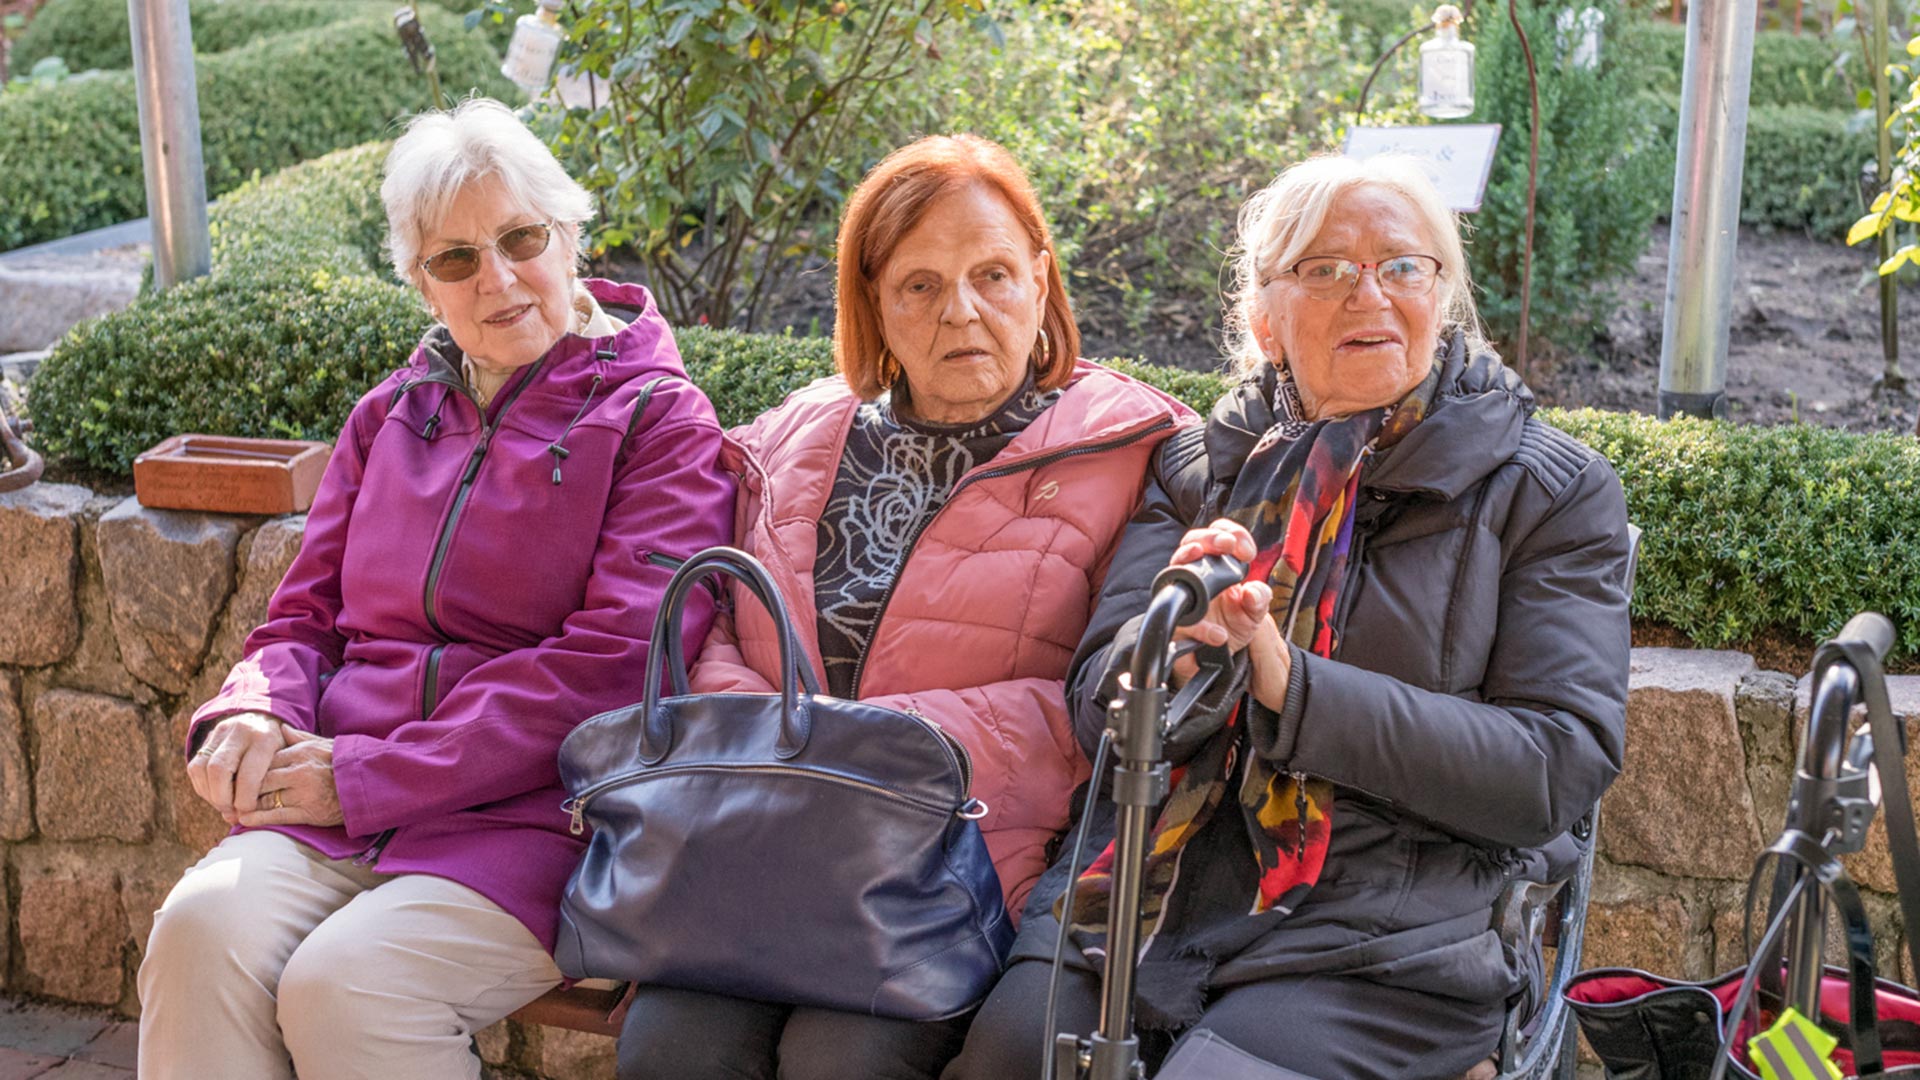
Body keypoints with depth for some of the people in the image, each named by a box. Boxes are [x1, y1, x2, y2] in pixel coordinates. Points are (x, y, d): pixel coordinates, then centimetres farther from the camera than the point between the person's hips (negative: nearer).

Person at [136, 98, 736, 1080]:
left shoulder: (660, 422, 1)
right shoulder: (391, 417, 20)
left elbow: (614, 662, -10)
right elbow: (304, 614, 22)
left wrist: (371, 775, -13)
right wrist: (253, 712, -4)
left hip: (528, 815, -4)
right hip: (336, 799, 4)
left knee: (344, 981, -29)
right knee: (201, 930, -26)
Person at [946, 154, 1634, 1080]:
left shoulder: (1554, 491, 7)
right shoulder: (1199, 468, 14)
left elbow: (1556, 768, -5)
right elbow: (1103, 716, 6)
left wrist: (1292, 686, -15)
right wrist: (1174, 645, -19)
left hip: (1387, 935, -2)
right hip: (1156, 885, 2)